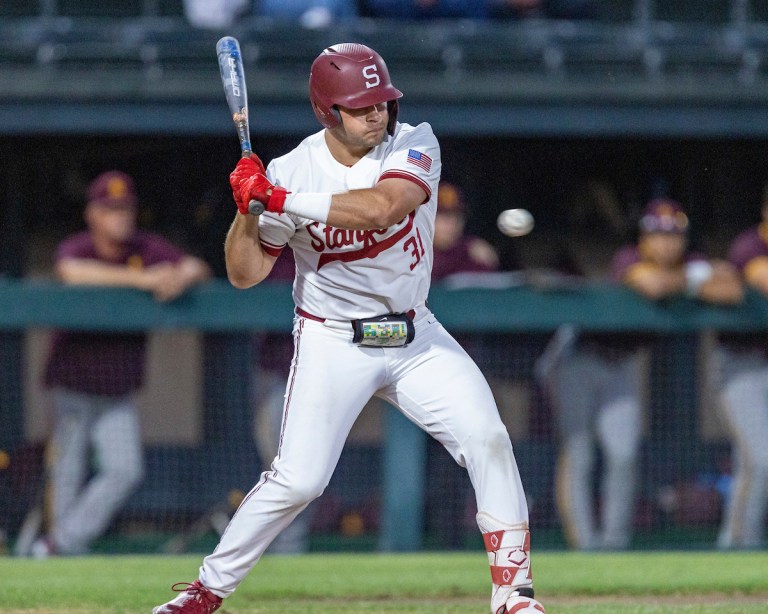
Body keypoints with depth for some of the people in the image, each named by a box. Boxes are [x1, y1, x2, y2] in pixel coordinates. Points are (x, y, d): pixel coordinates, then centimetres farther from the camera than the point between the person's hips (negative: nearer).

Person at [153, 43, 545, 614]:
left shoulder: (414, 145, -12)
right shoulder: (292, 171, -12)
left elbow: (382, 207, -33)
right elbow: (244, 273, -9)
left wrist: (280, 200, -34)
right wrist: (247, 208, -27)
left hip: (415, 337, 2)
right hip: (333, 345, -2)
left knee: (488, 439, -12)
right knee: (298, 479, -11)